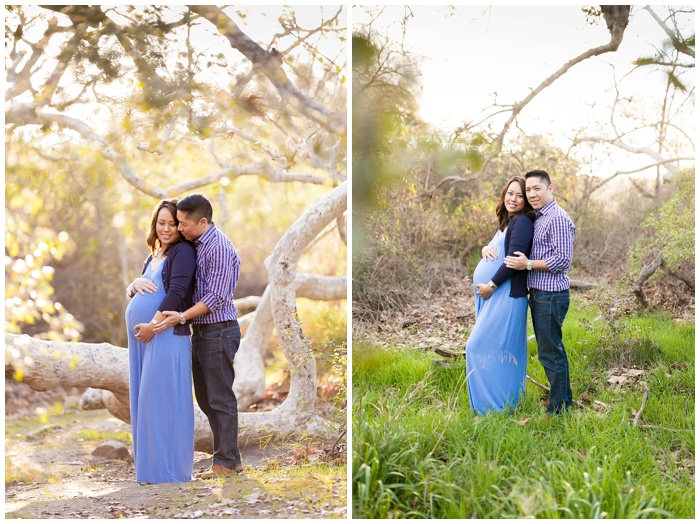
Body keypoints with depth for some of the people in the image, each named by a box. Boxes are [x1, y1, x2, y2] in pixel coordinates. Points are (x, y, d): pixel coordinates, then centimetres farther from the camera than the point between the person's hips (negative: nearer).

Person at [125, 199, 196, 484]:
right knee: (144, 400, 9)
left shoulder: (183, 252, -4)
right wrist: (135, 285, -2)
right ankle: (150, 465, 16)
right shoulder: (152, 258, 22)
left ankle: (167, 469, -2)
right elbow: (131, 292, 22)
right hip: (143, 337, 9)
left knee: (161, 400, -8)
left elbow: (177, 292, -15)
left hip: (166, 336, -9)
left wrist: (153, 324, -19)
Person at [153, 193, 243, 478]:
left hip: (219, 330, -10)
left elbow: (216, 297, -21)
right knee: (205, 397, 13)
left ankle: (226, 462, 7)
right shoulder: (194, 245, 12)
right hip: (201, 331, 10)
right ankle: (231, 457, 21)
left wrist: (182, 317, -28)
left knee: (220, 398, -2)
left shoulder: (219, 248, -17)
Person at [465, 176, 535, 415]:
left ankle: (494, 406, -2)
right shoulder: (504, 224, 18)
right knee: (505, 351, 12)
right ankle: (505, 403, 19)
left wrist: (491, 285, -15)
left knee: (480, 347, -8)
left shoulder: (522, 222, -11)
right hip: (493, 296, 9)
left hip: (506, 295, -9)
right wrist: (485, 249, -1)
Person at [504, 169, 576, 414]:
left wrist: (528, 264, -19)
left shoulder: (558, 218, -15)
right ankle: (565, 399, 28)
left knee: (550, 353, -5)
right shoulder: (537, 218, 15)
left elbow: (563, 260, -20)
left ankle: (558, 408, 3)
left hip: (551, 296, -10)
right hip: (538, 294, 10)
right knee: (553, 350, 17)